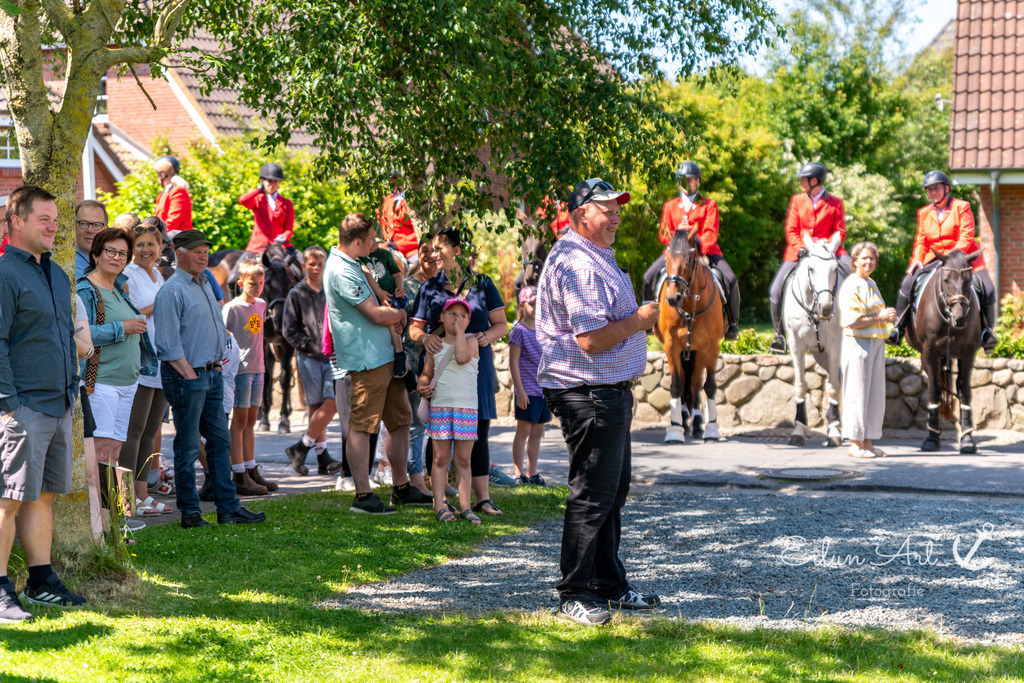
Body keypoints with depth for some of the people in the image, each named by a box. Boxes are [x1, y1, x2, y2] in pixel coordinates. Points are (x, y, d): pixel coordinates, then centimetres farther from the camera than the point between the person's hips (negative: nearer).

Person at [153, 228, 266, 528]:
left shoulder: (206, 286, 16)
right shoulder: (172, 291, -11)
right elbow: (168, 344, -16)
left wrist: (216, 363, 15)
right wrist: (189, 375, -17)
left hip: (211, 374, 9)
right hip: (186, 376, -9)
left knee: (220, 440, 9)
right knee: (188, 446, -3)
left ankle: (228, 508, 14)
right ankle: (189, 512, 4)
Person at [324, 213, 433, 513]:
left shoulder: (349, 263, 15)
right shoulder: (342, 272, -18)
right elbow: (378, 314, -20)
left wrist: (390, 316, 13)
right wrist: (401, 314, 0)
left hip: (384, 356, 11)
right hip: (366, 359, -11)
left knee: (401, 420, 14)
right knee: (361, 426, -5)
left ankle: (401, 488, 22)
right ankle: (363, 496, -2)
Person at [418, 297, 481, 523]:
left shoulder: (470, 340, 3)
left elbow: (462, 357, -18)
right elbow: (426, 373, 19)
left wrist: (459, 331, -10)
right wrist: (423, 385, -2)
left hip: (467, 407, -1)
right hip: (439, 406, 2)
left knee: (463, 459, 2)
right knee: (441, 458, 1)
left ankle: (465, 506, 5)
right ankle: (440, 505, 3)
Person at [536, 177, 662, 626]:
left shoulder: (596, 258, 18)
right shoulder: (577, 265, -18)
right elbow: (591, 339, -24)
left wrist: (623, 392, 23)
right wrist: (640, 320, -12)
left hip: (608, 392, 11)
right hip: (589, 395, -11)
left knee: (613, 490, 16)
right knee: (591, 496, -6)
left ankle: (610, 587, 25)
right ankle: (574, 595, 1)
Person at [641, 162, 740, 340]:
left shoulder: (709, 205, 5)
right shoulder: (670, 206, 12)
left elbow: (711, 233, -6)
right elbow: (662, 233, 6)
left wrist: (699, 247, -26)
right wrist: (675, 235, -18)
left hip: (705, 250, -2)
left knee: (730, 279, -23)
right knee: (649, 276, -19)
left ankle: (733, 323, -7)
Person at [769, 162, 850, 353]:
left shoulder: (835, 203, 5)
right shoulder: (797, 200, 11)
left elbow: (840, 232, 2)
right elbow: (791, 230, 7)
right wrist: (802, 248, -10)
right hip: (798, 252, 2)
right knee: (776, 290, -12)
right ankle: (779, 333, 3)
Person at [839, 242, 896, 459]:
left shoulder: (872, 284, 16)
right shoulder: (851, 286, -11)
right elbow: (851, 321, -19)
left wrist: (887, 317, 10)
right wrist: (879, 318, -18)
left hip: (876, 343, 9)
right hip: (858, 344, -9)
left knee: (876, 394, 10)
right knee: (858, 394, -4)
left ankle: (867, 442, 17)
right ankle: (855, 444, 2)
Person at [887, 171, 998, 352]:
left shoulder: (962, 207, -3)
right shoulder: (924, 213, 11)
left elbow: (966, 237, -11)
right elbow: (921, 241, 12)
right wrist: (917, 260, -8)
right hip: (934, 258, 3)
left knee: (987, 289, -22)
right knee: (907, 283, -15)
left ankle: (986, 330, -3)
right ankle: (898, 328, -6)